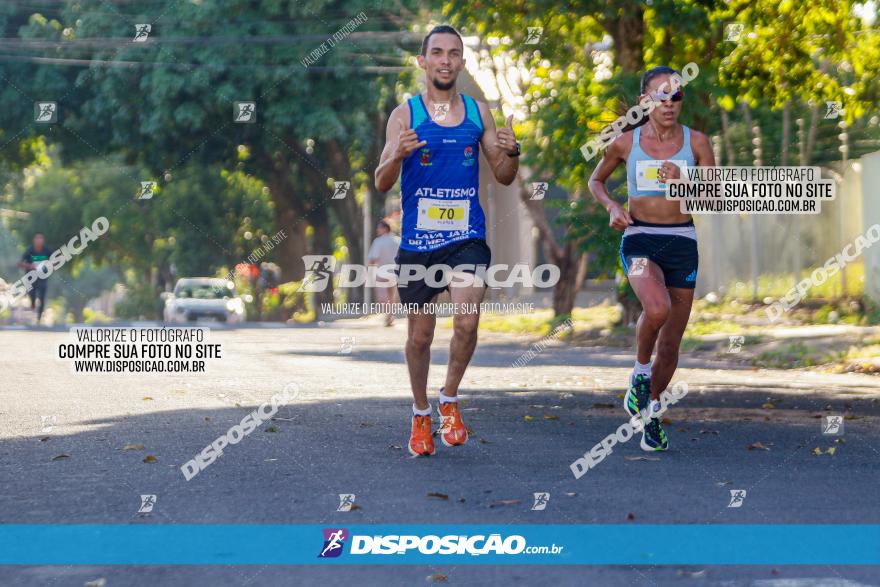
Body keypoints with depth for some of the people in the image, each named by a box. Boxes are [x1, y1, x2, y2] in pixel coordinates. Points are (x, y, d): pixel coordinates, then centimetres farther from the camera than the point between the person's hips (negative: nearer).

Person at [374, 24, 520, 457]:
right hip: (417, 241, -1)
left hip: (467, 238, 1)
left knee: (467, 321, -18)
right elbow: (381, 183, -5)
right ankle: (421, 414, 29)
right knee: (420, 335, 9)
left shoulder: (478, 112, 7)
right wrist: (398, 154, -26)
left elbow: (503, 177, 12)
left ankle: (450, 400, 5)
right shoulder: (405, 114, -1)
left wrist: (511, 153, -10)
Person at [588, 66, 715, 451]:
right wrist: (611, 207, -1)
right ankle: (640, 372, -4)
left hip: (682, 244, 2)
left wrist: (682, 182, -18)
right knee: (657, 308, -33)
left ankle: (651, 411, 30)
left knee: (670, 343, 6)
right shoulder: (625, 143, 1)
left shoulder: (696, 142, 1)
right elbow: (596, 180, 18)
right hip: (639, 241, -2)